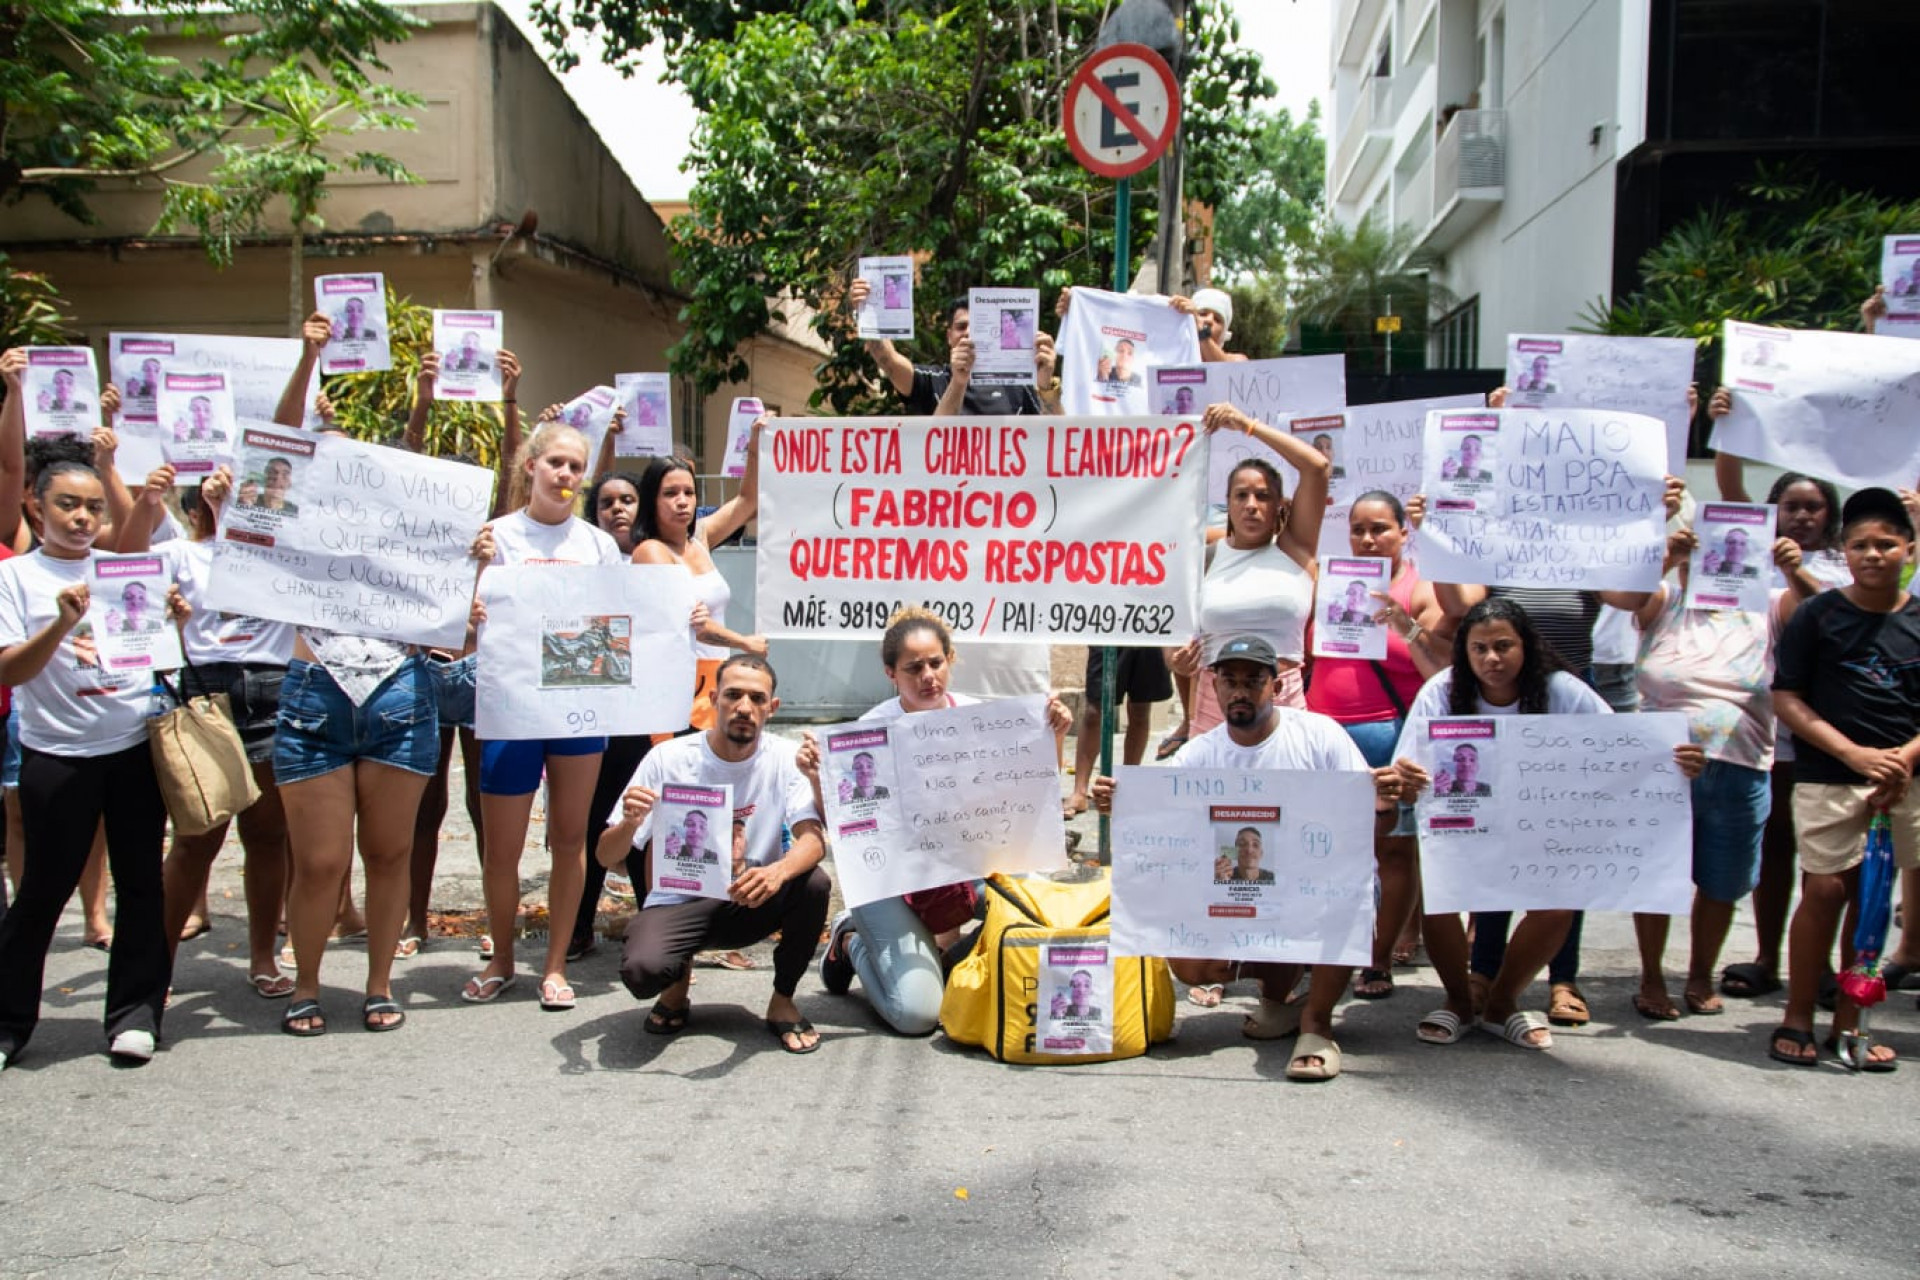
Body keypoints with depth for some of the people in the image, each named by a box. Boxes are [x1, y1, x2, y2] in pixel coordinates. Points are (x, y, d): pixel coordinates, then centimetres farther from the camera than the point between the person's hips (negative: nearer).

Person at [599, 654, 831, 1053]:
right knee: (641, 969, -32)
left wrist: (778, 872, -45)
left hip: (751, 901, 2)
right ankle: (679, 979, 8)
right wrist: (630, 823, -33)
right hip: (678, 901, -1)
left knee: (813, 883, -29)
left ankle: (782, 1000, -3)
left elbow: (813, 840, -22)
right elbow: (607, 857, -9)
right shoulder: (668, 759, -10)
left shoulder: (785, 758, -8)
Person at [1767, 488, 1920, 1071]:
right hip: (1827, 779, -3)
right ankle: (1797, 1018, 9)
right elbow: (1786, 698, -4)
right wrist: (1855, 753, -12)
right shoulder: (1818, 616, -1)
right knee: (1824, 891, -4)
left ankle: (1848, 1020, 18)